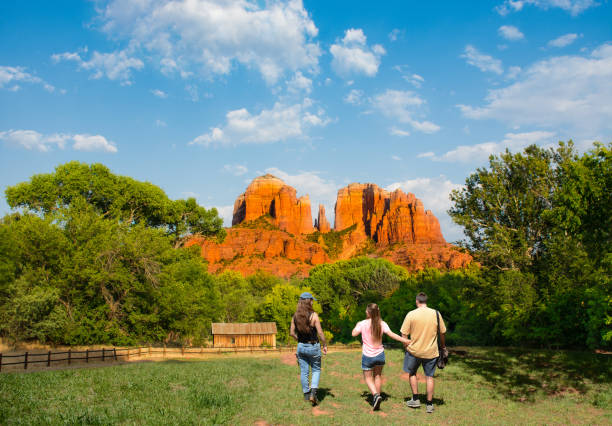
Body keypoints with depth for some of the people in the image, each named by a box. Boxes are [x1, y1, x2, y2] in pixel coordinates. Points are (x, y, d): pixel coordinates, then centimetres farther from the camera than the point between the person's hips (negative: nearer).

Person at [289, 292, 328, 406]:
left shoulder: (295, 316, -2)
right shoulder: (313, 315, -16)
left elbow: (292, 333, 3)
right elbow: (320, 333, -14)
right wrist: (324, 345, -1)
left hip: (301, 346, 4)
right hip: (313, 346, -4)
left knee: (303, 371, 13)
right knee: (316, 370, 12)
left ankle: (306, 394, 23)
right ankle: (313, 393, -2)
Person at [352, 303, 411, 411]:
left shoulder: (363, 323, -11)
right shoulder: (382, 324, -5)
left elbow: (354, 334, -9)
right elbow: (391, 334, -15)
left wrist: (357, 326, 10)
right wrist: (404, 340, -14)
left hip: (367, 355, -3)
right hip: (380, 354, 3)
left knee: (368, 378, 9)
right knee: (378, 375, 20)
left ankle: (376, 395, -15)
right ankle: (376, 400, 24)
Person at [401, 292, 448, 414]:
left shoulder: (411, 314, -9)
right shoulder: (436, 314, -4)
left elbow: (404, 334, -8)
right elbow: (442, 333, 4)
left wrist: (406, 347, 7)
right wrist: (443, 347, 19)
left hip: (414, 350, -1)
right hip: (431, 352, 1)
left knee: (412, 373, 20)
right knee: (429, 377, 12)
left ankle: (415, 399, 22)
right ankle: (430, 405, 17)